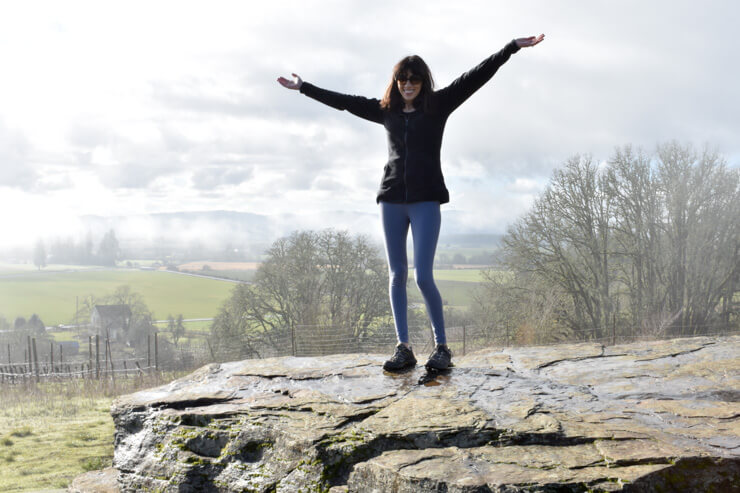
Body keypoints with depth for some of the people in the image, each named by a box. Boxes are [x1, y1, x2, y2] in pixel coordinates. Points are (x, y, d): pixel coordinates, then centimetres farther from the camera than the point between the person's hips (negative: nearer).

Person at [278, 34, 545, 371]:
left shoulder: (438, 105, 4)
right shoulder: (386, 110, 12)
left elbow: (475, 77, -2)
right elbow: (342, 101, 21)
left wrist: (513, 47, -7)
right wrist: (304, 88, 29)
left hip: (425, 200, -4)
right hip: (392, 200, 4)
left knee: (423, 277, -11)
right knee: (397, 274, 3)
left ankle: (441, 347, 2)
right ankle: (404, 348, 8)